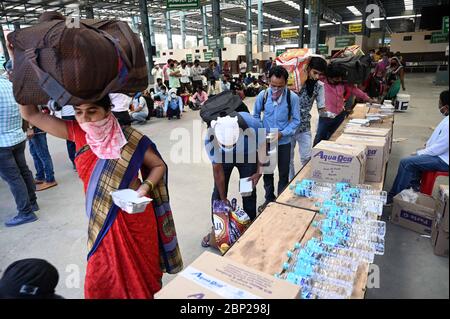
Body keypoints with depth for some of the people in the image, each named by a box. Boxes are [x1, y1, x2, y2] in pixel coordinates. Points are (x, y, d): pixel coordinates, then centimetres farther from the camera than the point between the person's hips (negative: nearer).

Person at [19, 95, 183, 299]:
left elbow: (159, 165, -5)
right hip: (101, 219, 4)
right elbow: (30, 114, 1)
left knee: (141, 271, 16)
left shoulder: (130, 139, -16)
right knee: (101, 276, 16)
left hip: (134, 216, -3)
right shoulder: (77, 133, -4)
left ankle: (145, 294, 44)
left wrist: (145, 187, -20)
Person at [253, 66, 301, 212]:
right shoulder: (263, 95, -11)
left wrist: (282, 133, -21)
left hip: (284, 142, -1)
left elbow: (296, 120, -8)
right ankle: (269, 199, 37)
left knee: (283, 174, 13)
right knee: (267, 172, 16)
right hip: (265, 141, 2)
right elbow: (256, 115, 2)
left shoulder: (293, 97, -16)